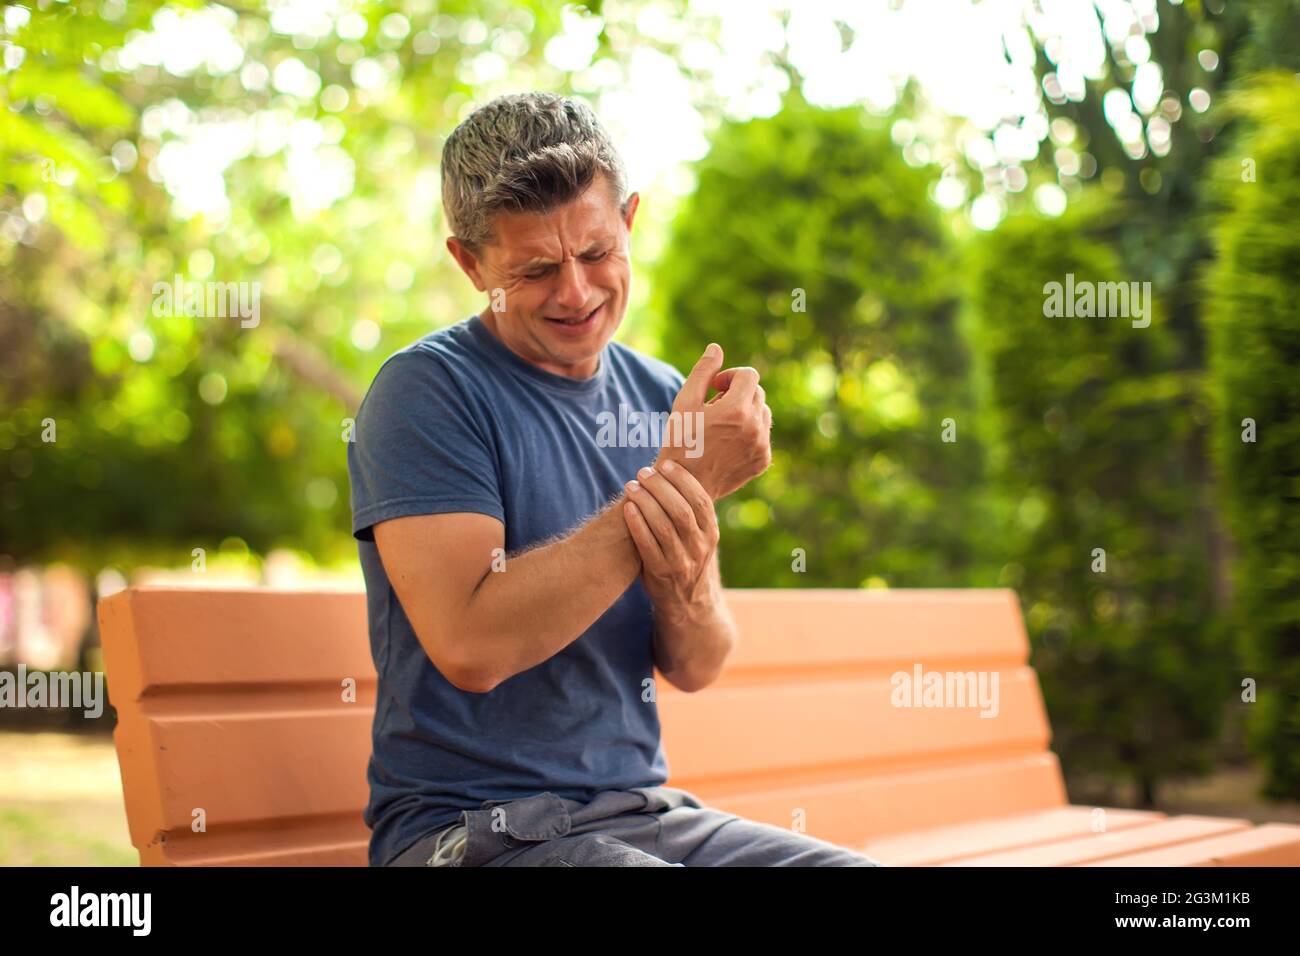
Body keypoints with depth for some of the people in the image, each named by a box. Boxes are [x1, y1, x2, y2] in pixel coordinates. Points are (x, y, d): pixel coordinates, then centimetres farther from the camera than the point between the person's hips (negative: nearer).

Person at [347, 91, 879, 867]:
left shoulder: (662, 399, 8)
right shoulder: (428, 391, -9)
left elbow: (695, 670, 7)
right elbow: (470, 645, -22)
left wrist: (683, 582, -17)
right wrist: (678, 484, -19)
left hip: (641, 806, 6)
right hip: (470, 828, -6)